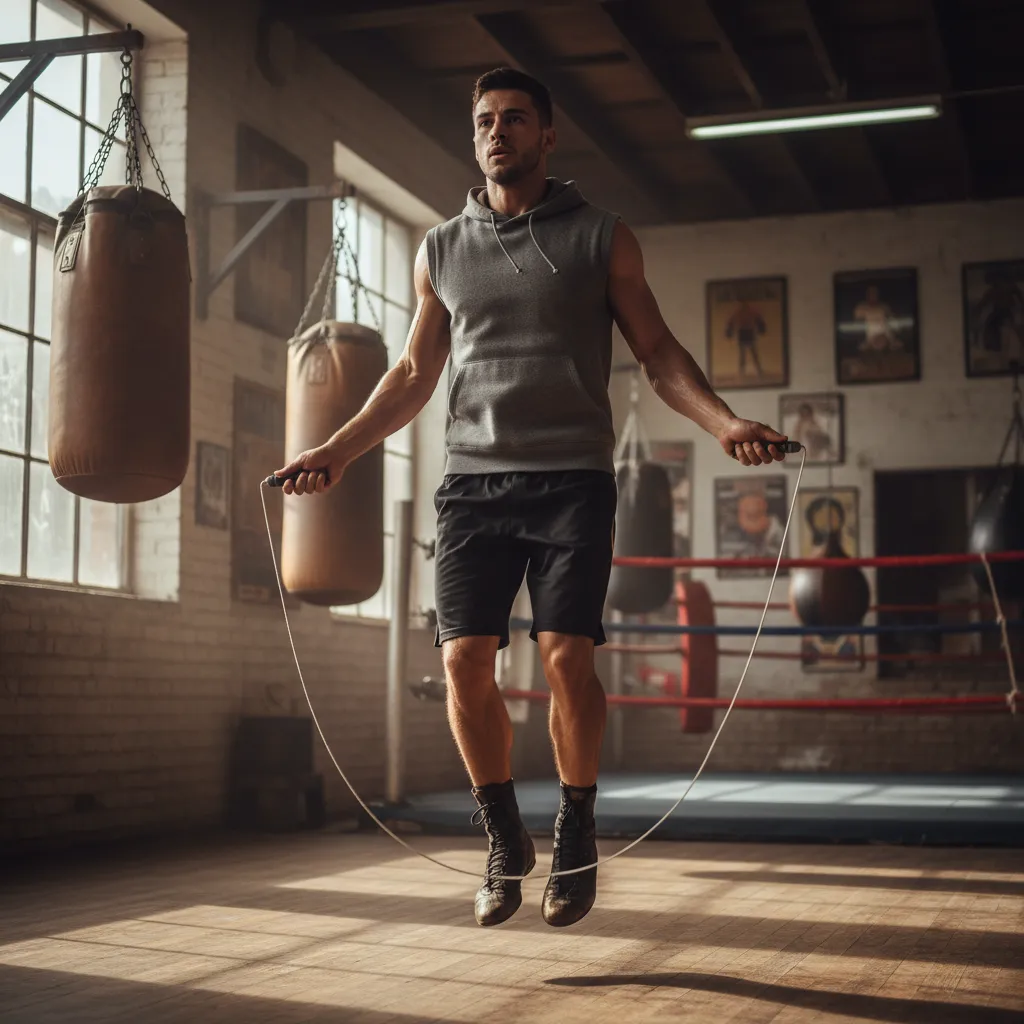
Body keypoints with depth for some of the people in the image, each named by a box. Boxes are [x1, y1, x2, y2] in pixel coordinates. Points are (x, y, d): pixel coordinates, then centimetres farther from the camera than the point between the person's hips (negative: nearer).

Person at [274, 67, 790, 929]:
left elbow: (658, 352, 6)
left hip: (570, 478, -2)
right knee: (465, 662, -6)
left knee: (566, 656, -11)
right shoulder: (442, 251, 16)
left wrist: (724, 421, -10)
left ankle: (577, 837, 9)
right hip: (472, 480, 3)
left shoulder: (600, 238, 8)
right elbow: (415, 373, 20)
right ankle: (503, 840, 13)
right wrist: (338, 449, 12)